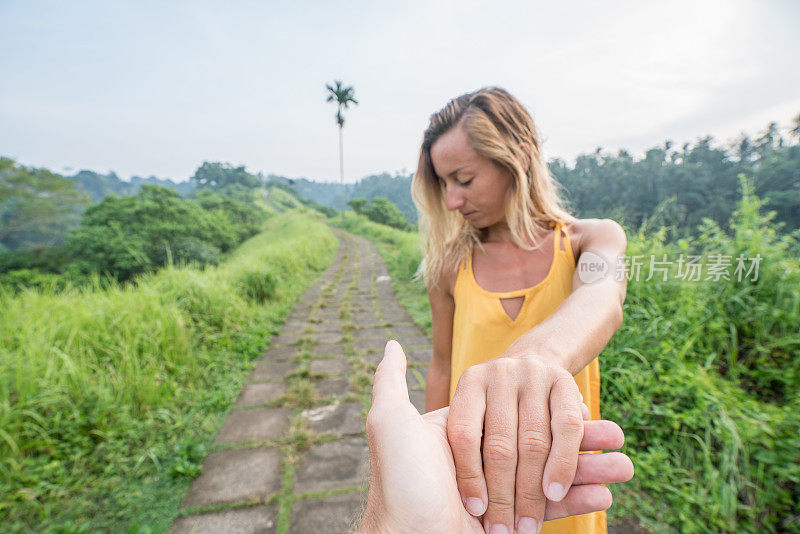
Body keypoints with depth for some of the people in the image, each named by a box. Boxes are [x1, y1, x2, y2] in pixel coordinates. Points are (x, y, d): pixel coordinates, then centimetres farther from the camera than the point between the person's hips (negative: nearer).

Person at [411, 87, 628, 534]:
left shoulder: (593, 238, -11)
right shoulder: (450, 267, -9)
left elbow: (601, 298, -34)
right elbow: (444, 368, -1)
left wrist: (538, 355, -56)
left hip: (562, 472, 0)